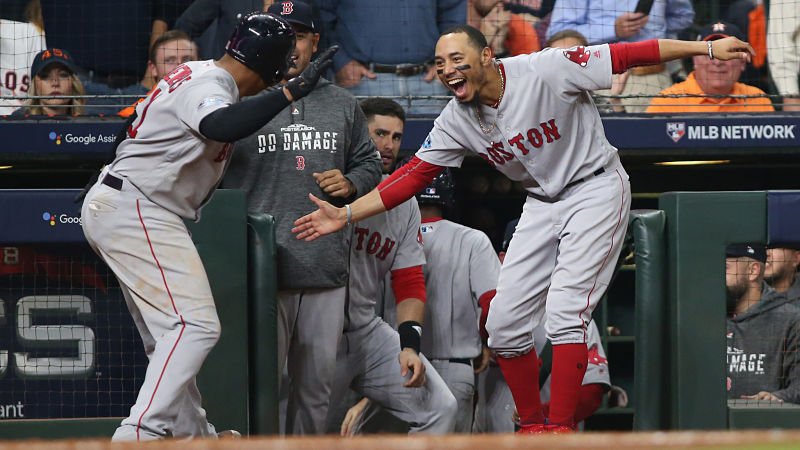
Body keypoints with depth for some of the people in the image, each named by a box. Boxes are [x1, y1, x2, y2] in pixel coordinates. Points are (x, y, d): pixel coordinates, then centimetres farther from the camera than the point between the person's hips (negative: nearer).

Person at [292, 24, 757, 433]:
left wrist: (707, 48, -25)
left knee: (564, 311, -20)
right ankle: (533, 427, 16)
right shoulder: (457, 120, -4)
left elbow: (626, 55, -22)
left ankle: (560, 431, -17)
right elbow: (413, 176, -1)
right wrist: (346, 214, -9)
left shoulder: (545, 70, -22)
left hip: (596, 189, -6)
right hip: (543, 204, 7)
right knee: (504, 322, 0)